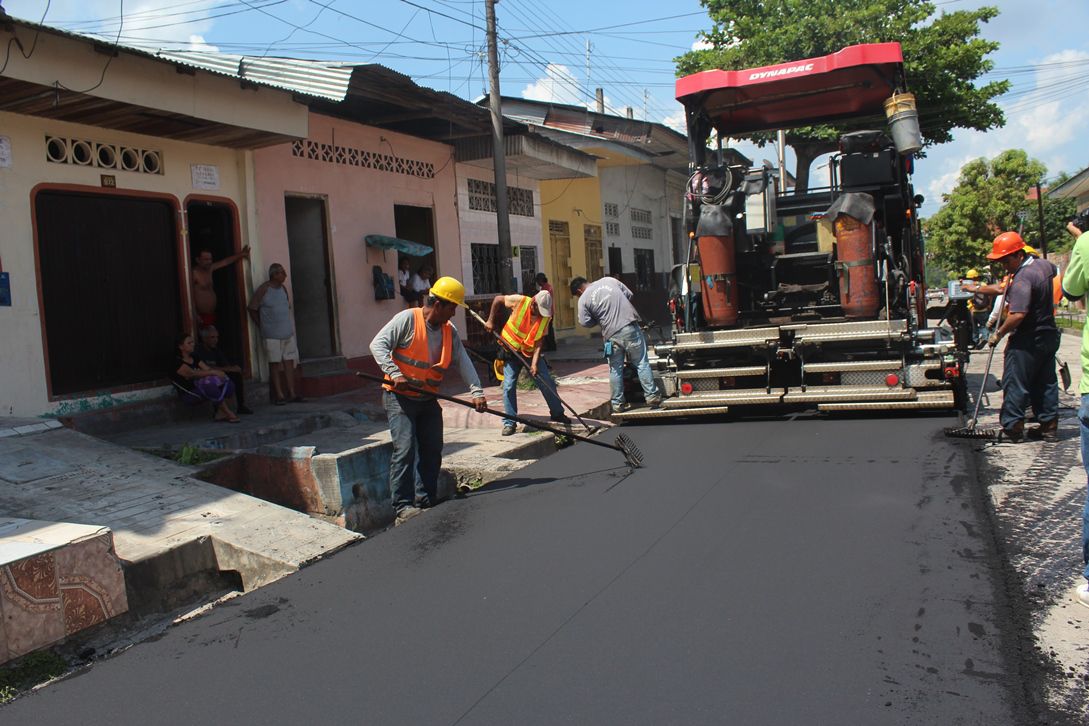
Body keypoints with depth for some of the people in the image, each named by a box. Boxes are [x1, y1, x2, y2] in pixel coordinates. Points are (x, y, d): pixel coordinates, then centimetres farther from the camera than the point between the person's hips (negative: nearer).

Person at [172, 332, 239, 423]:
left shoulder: (195, 357, 14)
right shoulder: (177, 362, -13)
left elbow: (207, 368, 5)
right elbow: (192, 374, -28)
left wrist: (218, 372, -17)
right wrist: (213, 372, -34)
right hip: (190, 394, -8)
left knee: (225, 380, -13)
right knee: (209, 383, -36)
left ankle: (220, 413, -20)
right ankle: (228, 413, -26)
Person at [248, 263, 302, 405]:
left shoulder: (283, 288, 10)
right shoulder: (264, 289, -9)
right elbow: (252, 309, -5)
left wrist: (291, 327, 12)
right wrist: (262, 326, 0)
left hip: (288, 332, 6)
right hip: (272, 335, -6)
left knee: (289, 362, 5)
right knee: (275, 363, 0)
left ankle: (291, 394, 9)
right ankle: (279, 395, 4)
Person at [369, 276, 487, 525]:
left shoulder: (449, 330, 8)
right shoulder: (407, 319, -11)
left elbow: (463, 361, 2)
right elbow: (378, 344, -16)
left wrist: (476, 391, -11)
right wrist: (395, 374, -28)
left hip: (428, 400, 7)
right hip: (399, 396, -7)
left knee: (432, 451, 6)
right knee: (405, 450, -14)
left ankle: (425, 504, 17)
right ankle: (403, 507, -9)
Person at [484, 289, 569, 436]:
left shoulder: (546, 317, -13)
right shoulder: (519, 301, -20)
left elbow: (539, 341, -14)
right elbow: (497, 299, -4)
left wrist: (534, 362, -23)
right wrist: (490, 321, -8)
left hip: (531, 352, 2)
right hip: (511, 351, -2)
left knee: (548, 383, 1)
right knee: (509, 386, -9)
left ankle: (557, 414, 20)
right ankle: (509, 423, -1)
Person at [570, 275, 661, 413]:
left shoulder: (583, 299, 1)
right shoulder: (609, 280, 10)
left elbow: (585, 322, 0)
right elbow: (629, 295, 15)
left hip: (612, 335, -1)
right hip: (631, 328, 1)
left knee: (615, 370, 12)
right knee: (642, 363, 7)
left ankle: (618, 403, 17)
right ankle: (652, 396, 8)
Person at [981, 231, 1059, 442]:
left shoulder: (1022, 278, -24)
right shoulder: (1044, 265, 4)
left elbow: (1018, 315, -31)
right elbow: (1053, 270, 32)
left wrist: (999, 333, -18)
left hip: (1026, 341, -9)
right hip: (1049, 335, 9)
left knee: (1015, 385, -1)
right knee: (1046, 383, 14)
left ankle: (1012, 428, 2)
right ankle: (1049, 425, 19)